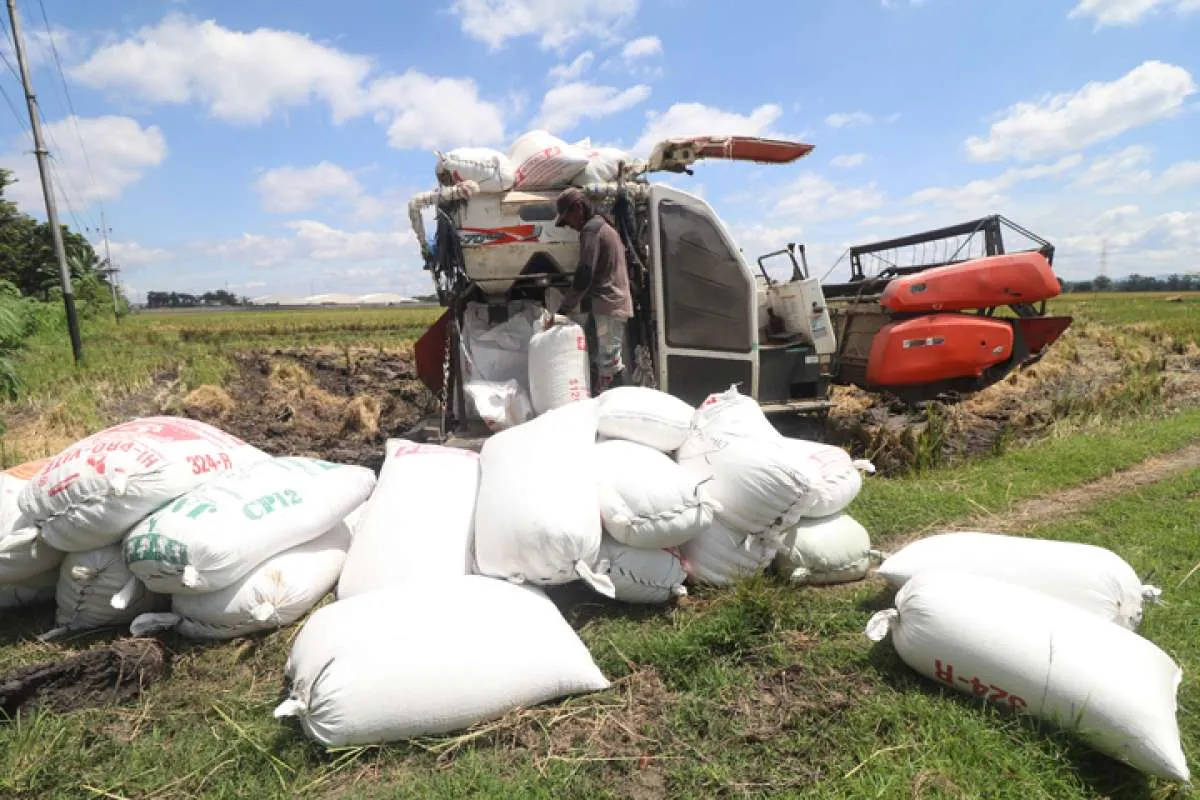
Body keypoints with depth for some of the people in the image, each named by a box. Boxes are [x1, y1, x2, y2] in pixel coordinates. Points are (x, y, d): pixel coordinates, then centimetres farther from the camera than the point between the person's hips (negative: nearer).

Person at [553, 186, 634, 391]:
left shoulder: (591, 230, -7)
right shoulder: (605, 227, 25)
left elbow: (584, 276, -17)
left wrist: (563, 310, -14)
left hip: (605, 307, -10)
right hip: (617, 305, 10)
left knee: (607, 366, -12)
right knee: (610, 364, 10)